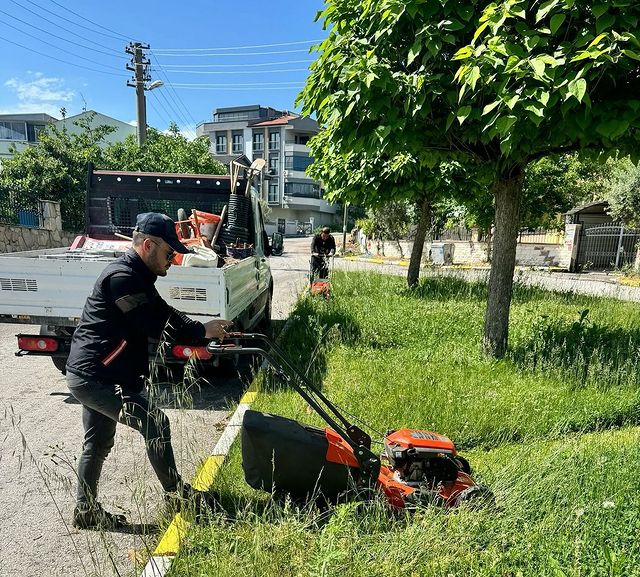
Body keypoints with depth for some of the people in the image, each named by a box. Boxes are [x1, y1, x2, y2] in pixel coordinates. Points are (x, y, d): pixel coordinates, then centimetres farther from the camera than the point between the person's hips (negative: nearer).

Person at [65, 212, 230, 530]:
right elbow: (156, 325, -24)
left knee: (97, 444, 19)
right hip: (97, 377, -11)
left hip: (91, 375, 11)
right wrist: (202, 331, -13)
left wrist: (206, 329, -1)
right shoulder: (122, 276, -21)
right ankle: (176, 494, 10)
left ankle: (86, 512, 34)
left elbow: (164, 313, 11)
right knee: (155, 422, -6)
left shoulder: (136, 276, 13)